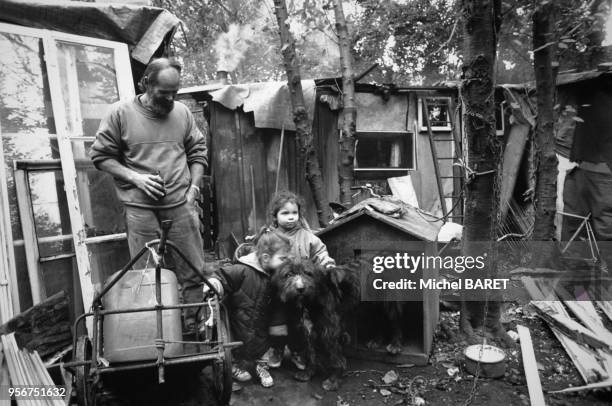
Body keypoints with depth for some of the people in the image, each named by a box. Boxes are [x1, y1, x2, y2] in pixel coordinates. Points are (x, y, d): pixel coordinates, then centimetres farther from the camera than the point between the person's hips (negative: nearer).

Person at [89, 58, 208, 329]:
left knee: (194, 272, 6)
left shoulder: (182, 113, 8)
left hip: (180, 204, 3)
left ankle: (195, 325, 22)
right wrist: (135, 178, -10)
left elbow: (197, 152, 14)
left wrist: (194, 186, 2)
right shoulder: (120, 113, -1)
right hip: (140, 207, -2)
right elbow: (100, 156, 2)